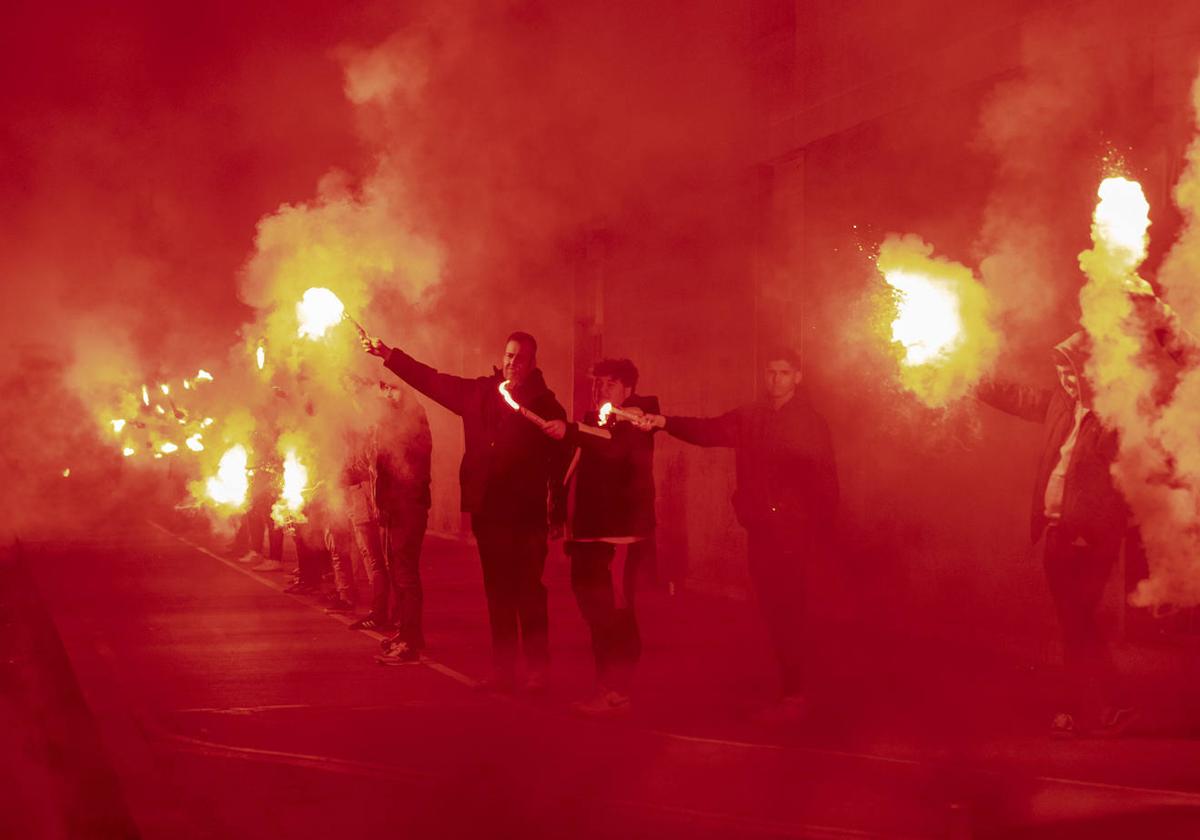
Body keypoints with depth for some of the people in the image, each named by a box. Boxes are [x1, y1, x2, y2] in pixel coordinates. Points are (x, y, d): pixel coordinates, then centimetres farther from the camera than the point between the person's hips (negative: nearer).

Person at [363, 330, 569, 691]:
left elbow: (561, 460, -9)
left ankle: (537, 669, 2)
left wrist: (559, 512, -16)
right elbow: (431, 380, 16)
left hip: (526, 513, -5)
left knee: (528, 591, -4)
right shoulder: (479, 392, 10)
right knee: (498, 592, 9)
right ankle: (503, 669, 14)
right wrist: (388, 355, 12)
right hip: (487, 511, 5)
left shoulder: (545, 404, -3)